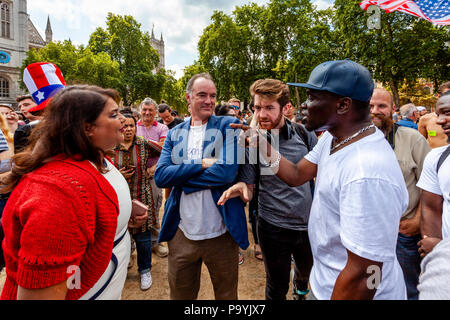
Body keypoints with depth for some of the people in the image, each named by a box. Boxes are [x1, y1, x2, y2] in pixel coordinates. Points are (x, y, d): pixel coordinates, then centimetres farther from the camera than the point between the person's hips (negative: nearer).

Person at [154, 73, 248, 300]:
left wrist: (178, 176, -12)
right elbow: (160, 176, -8)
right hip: (182, 233, 3)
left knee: (226, 295, 19)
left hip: (220, 233, -3)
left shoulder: (229, 126, -5)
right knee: (180, 294, 23)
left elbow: (227, 171, -19)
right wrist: (202, 164, -17)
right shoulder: (175, 134, 5)